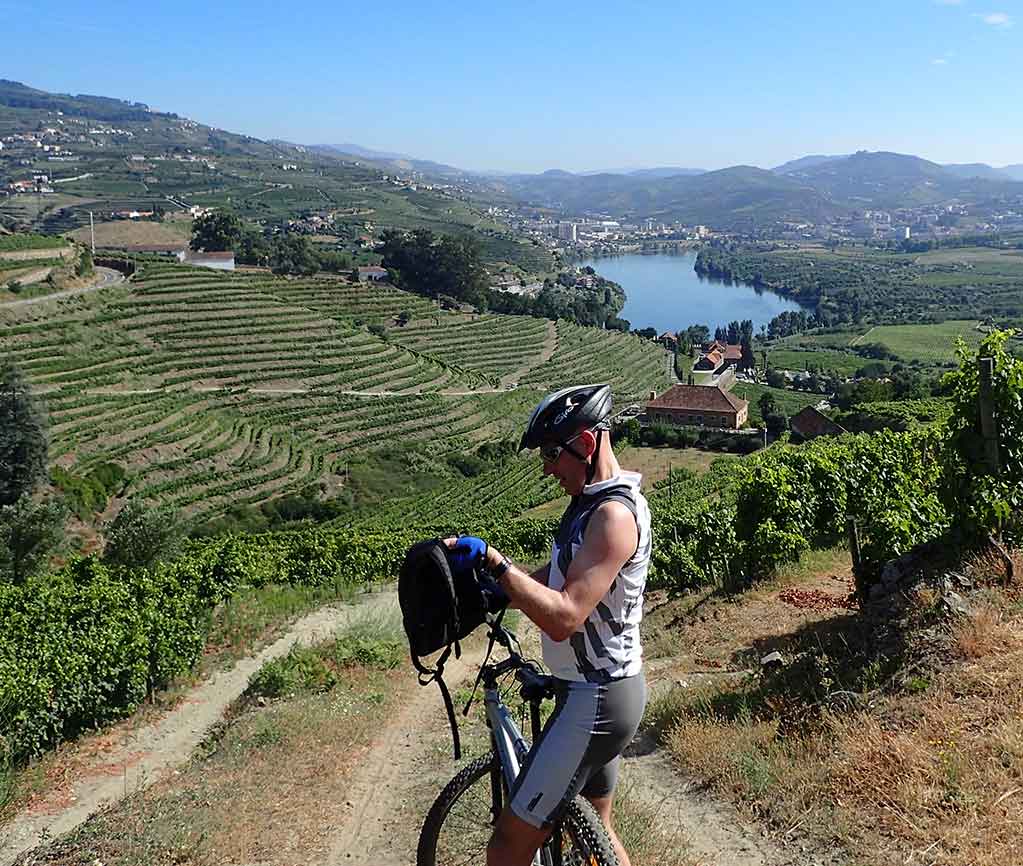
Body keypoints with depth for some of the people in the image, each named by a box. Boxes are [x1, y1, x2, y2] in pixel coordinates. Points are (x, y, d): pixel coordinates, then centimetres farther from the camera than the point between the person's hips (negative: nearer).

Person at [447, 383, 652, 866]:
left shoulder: (614, 513, -23)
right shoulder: (590, 500, 9)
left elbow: (563, 617, -31)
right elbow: (554, 579, 16)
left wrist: (492, 561, -31)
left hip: (594, 700, -11)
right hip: (601, 690, 11)